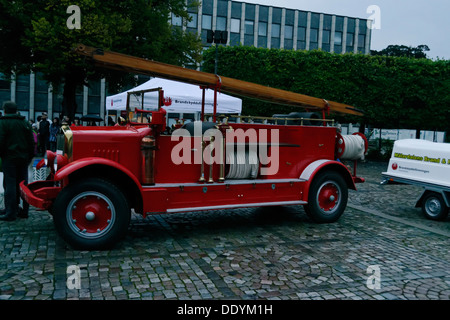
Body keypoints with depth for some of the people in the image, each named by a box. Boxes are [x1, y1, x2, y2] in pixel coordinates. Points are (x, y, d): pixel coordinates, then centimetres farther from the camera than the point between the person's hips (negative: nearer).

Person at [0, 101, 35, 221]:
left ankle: (11, 212, -1)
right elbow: (31, 142, 11)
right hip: (24, 158, 5)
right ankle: (24, 210, 13)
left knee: (10, 184, -2)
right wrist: (30, 156, 16)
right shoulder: (25, 123, 10)